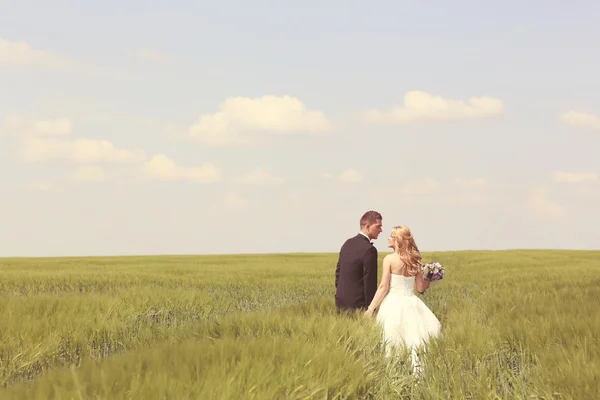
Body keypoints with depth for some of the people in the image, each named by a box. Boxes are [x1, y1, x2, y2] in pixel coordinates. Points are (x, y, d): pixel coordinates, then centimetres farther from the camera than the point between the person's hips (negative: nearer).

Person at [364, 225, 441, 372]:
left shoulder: (390, 259, -8)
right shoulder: (414, 260, 5)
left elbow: (383, 287, -10)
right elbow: (420, 288, 5)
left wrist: (370, 308, -6)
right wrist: (428, 282, 27)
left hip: (393, 304, -4)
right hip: (411, 304, 4)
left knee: (391, 344, 3)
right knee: (414, 343, 6)